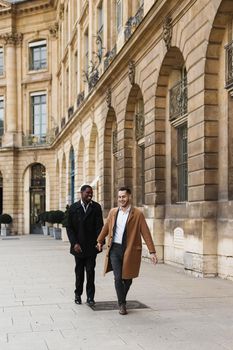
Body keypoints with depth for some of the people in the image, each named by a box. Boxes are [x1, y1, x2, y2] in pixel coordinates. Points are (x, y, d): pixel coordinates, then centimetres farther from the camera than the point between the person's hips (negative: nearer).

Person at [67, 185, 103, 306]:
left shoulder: (96, 207, 0)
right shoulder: (73, 208, 0)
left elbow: (99, 226, -5)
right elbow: (69, 227, -1)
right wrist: (74, 243, -11)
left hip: (91, 246, 0)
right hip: (78, 246, 1)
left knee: (90, 271, -2)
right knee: (79, 272, 11)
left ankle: (90, 297, 7)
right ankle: (78, 294, 26)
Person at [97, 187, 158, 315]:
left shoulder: (137, 214, -3)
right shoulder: (113, 212, 7)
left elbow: (146, 233, -4)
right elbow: (106, 228, 22)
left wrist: (152, 252, -8)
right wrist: (100, 241, 31)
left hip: (130, 251, -1)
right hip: (115, 249, 2)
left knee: (127, 279, 9)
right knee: (118, 278, -6)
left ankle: (122, 300, 33)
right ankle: (122, 304, 10)